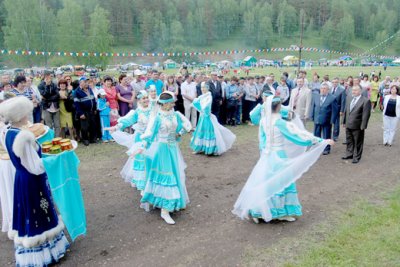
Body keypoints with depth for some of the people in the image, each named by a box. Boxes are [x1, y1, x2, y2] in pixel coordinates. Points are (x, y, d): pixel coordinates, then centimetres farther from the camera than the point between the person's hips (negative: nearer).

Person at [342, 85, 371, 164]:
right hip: (348, 125, 6)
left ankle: (356, 157, 21)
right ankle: (349, 154, 33)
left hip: (357, 126, -6)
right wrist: (344, 121, 13)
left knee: (357, 142, 8)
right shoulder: (349, 98, 7)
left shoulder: (365, 101, -14)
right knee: (349, 141, 18)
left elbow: (366, 115, -15)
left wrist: (363, 126, -16)